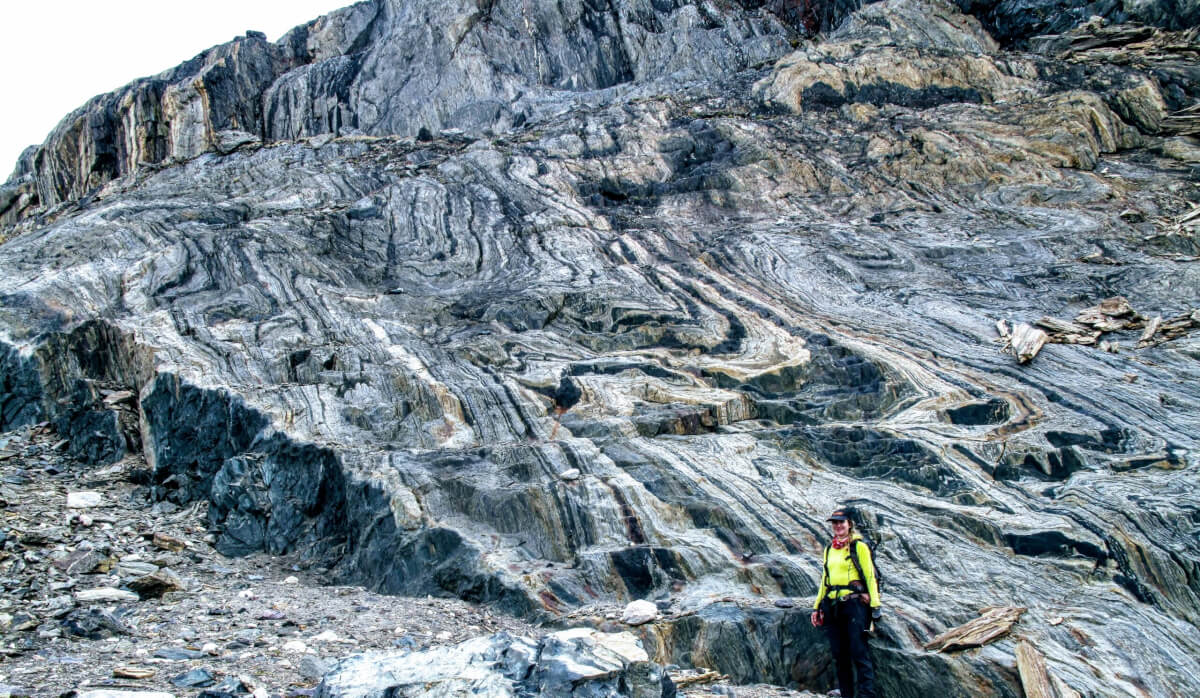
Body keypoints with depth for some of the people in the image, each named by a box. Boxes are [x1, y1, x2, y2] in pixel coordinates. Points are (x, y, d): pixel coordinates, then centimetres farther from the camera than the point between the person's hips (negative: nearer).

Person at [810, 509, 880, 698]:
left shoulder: (859, 546, 1)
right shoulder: (829, 549, 18)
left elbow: (870, 575, -3)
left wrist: (875, 605, -11)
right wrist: (817, 607, 19)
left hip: (854, 603, -6)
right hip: (832, 606, 6)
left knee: (859, 652, -10)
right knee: (839, 654, 6)